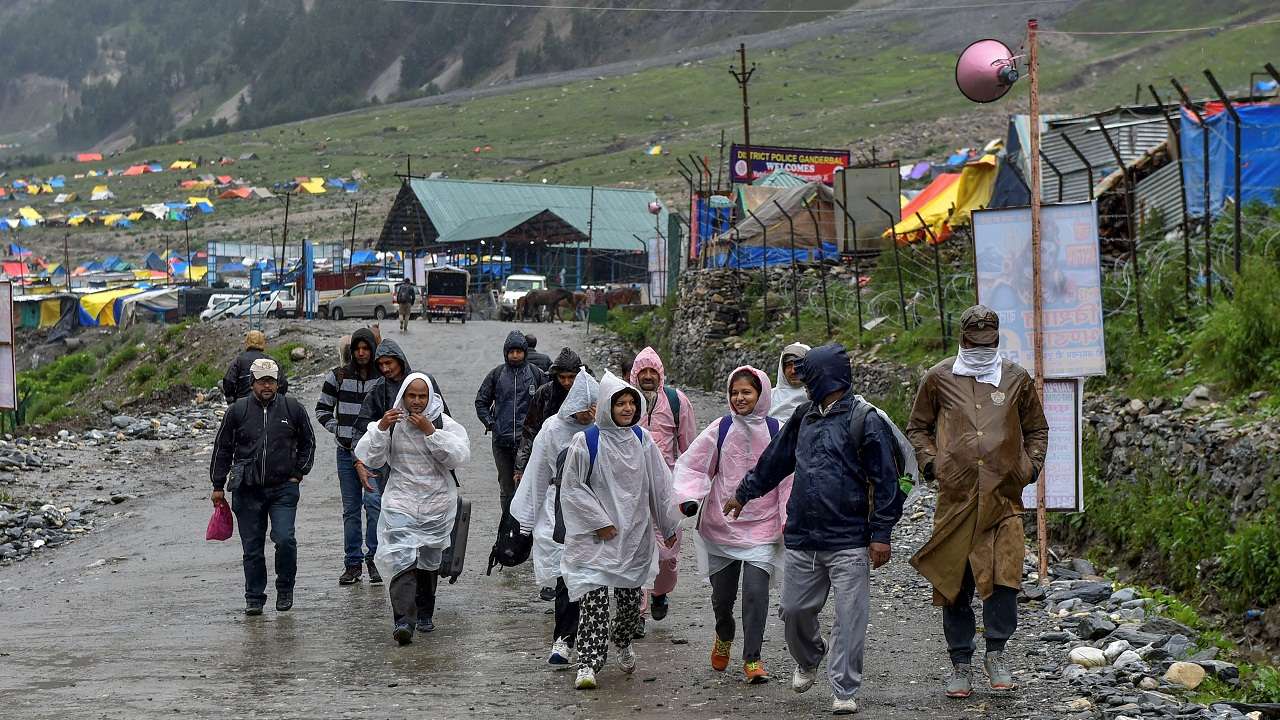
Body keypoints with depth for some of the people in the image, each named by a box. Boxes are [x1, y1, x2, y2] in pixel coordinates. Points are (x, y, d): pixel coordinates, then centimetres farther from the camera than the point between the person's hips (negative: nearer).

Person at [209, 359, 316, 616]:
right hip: (247, 490, 1)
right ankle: (254, 598, 16)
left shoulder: (292, 409, 4)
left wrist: (298, 474, 9)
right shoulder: (237, 411, 2)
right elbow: (222, 448, 9)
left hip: (283, 488, -1)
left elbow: (307, 443, 17)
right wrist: (218, 486, 7)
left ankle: (285, 590, 8)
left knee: (285, 539, -14)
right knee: (252, 547, 4)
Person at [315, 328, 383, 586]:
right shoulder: (338, 376, 4)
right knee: (350, 509, 6)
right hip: (346, 450, 2)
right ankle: (353, 563, 13)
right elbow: (322, 409, 11)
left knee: (373, 500, -16)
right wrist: (338, 431, -1)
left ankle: (374, 557, -6)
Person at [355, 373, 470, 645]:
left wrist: (431, 431, -19)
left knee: (429, 562, 14)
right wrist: (381, 428, -18)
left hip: (437, 504, 1)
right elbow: (370, 458, -4)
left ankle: (424, 614, 34)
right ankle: (403, 621, -26)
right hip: (400, 503, -1)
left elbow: (459, 457, -14)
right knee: (403, 560, -18)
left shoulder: (445, 424, -1)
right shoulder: (391, 423, 1)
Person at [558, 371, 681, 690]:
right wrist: (599, 521, -10)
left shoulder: (643, 440, 5)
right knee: (594, 593, -14)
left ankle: (623, 645, 38)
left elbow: (659, 485, 12)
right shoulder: (586, 442, -8)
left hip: (635, 532, 4)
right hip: (597, 534, -4)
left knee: (630, 594, 11)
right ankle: (588, 663, -14)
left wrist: (668, 526, 15)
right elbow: (571, 487, -6)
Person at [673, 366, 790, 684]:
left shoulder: (776, 431, -2)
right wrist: (689, 497, -13)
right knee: (722, 594, 11)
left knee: (756, 592, -13)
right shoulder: (720, 429, 0)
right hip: (721, 525, 2)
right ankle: (724, 637, 42)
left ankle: (752, 658, -1)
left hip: (761, 526, -2)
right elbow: (691, 464, 3)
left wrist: (789, 521, 0)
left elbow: (789, 478, 3)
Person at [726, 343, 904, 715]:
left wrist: (881, 534, -12)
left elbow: (885, 480, -8)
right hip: (801, 539, 6)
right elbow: (775, 460, 26)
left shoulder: (865, 419, -7)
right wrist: (744, 493, 33)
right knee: (795, 609, 12)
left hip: (849, 542, -6)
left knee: (849, 618, -3)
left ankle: (844, 692, 5)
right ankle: (807, 661, 40)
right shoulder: (804, 418, 13)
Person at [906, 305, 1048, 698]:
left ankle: (996, 654, 5)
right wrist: (930, 461, 3)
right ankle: (961, 665, 12)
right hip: (955, 495, 0)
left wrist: (1031, 466, 7)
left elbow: (1037, 429, 22)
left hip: (1004, 496, 0)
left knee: (1004, 576, -11)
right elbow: (917, 426, 18)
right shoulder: (939, 378, 8)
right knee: (954, 581, 2)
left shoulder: (1017, 379, 10)